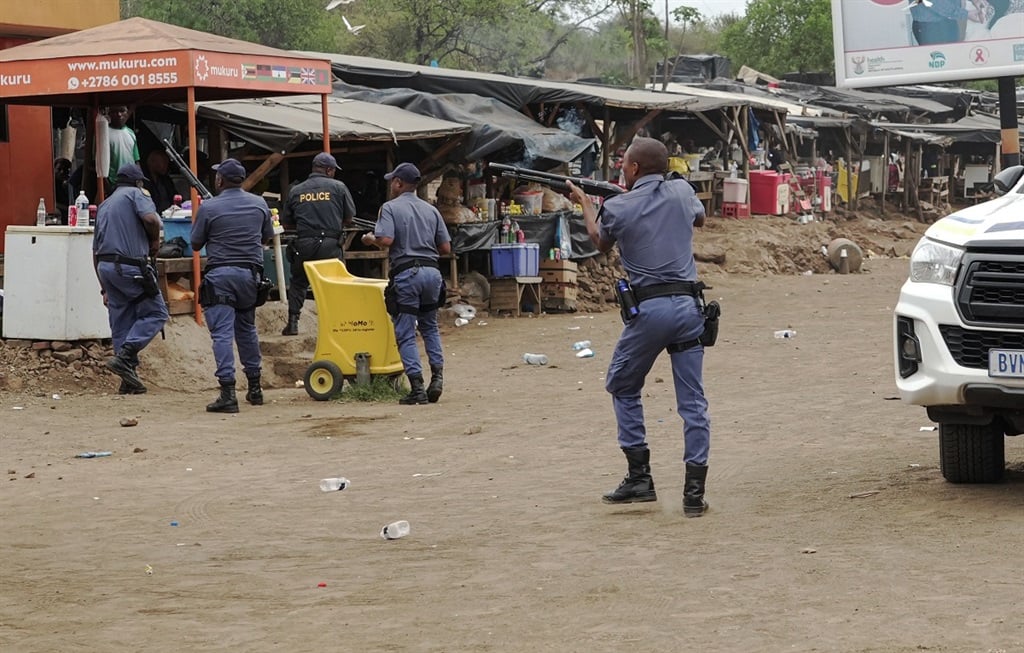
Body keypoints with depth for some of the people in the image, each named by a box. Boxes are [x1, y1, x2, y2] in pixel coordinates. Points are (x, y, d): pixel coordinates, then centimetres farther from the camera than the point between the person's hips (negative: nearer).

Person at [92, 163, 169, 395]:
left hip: (105, 266, 7)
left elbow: (96, 252, 23)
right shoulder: (136, 194, 3)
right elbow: (150, 218, -19)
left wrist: (105, 288, 25)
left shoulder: (104, 205, 25)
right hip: (130, 266, -7)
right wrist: (155, 240, 2)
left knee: (121, 322, 11)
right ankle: (125, 356, -14)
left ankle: (129, 380, 10)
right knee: (155, 312, 2)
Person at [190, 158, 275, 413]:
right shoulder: (259, 204, 6)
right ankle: (254, 387, 25)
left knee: (222, 333, -7)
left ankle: (228, 394, -16)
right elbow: (267, 238, 18)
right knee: (247, 329, 19)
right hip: (250, 273, 5)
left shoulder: (208, 207, -7)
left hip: (220, 274, -4)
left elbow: (196, 244, 2)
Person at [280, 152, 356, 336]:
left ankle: (292, 323, 10)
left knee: (298, 282, 17)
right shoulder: (338, 187, 3)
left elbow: (286, 223, 13)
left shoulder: (296, 191, 9)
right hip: (330, 244, -2)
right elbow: (349, 217, 7)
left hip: (303, 244, 2)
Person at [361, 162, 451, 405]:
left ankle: (417, 387, -4)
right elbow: (446, 248, 11)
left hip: (406, 273, -5)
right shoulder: (431, 210, 13)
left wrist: (369, 239, 4)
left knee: (405, 334, 2)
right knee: (430, 327, 21)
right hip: (432, 271, 5)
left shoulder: (391, 208, -2)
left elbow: (386, 240, -17)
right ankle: (437, 376, 6)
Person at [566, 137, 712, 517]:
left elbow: (601, 243, 18)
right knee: (693, 400, 5)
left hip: (649, 308, -3)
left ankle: (640, 477, 12)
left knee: (623, 388, 17)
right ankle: (694, 492, 2)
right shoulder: (682, 192, 5)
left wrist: (584, 203, 35)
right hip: (688, 305, 3)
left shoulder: (618, 207, -4)